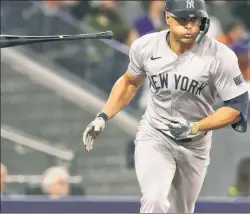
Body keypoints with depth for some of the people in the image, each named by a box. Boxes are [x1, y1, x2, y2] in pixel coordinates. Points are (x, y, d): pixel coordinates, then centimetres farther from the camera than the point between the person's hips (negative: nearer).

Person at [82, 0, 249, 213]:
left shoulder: (220, 56, -20)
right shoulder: (145, 47, -12)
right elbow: (129, 82, 9)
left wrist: (195, 128, -26)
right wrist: (103, 117, 1)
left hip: (195, 145, 1)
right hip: (154, 136, 0)